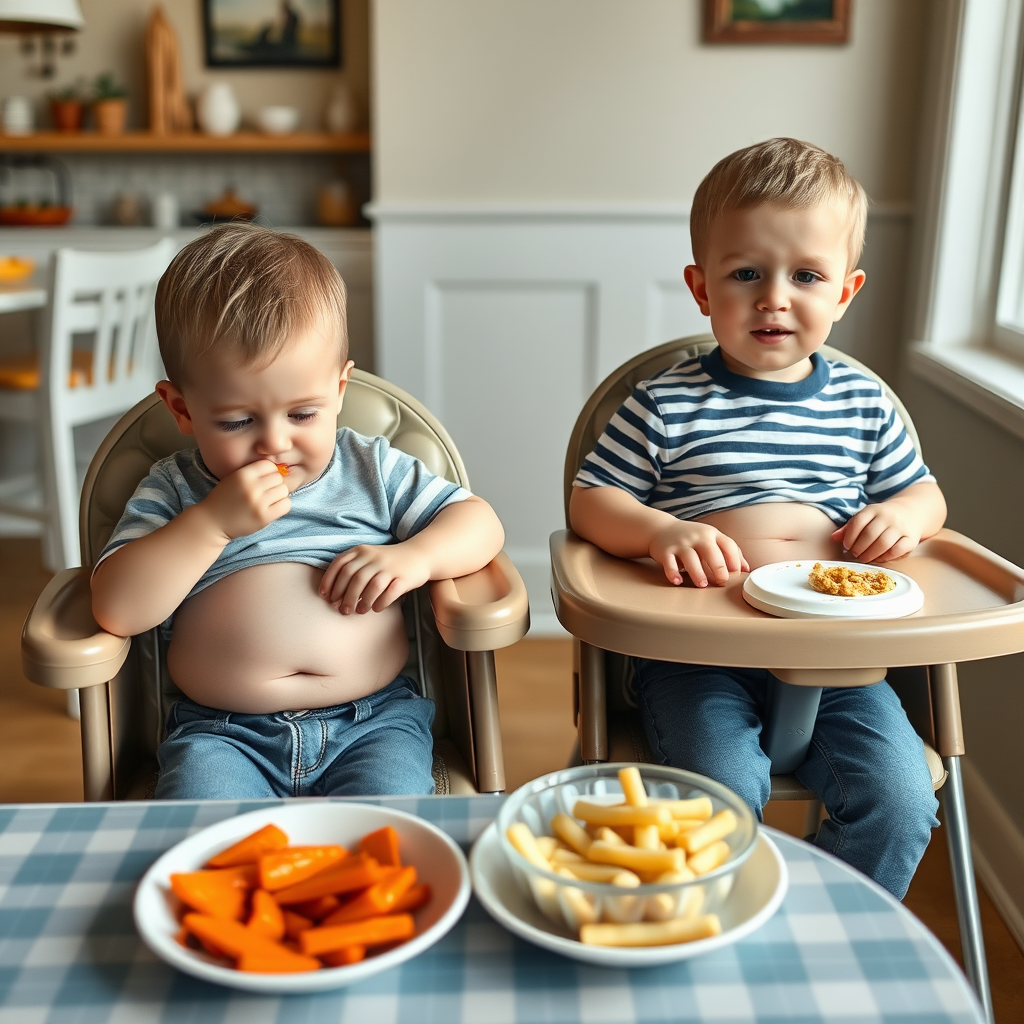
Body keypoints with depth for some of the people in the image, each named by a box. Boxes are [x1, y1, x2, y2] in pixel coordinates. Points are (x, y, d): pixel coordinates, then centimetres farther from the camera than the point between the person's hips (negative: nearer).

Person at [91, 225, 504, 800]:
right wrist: (212, 522, -15)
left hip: (374, 719, 1)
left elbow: (481, 522, 11)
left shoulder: (372, 470, 9)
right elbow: (116, 610, -6)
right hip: (221, 732, -1)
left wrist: (417, 557, -10)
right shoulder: (175, 491, 6)